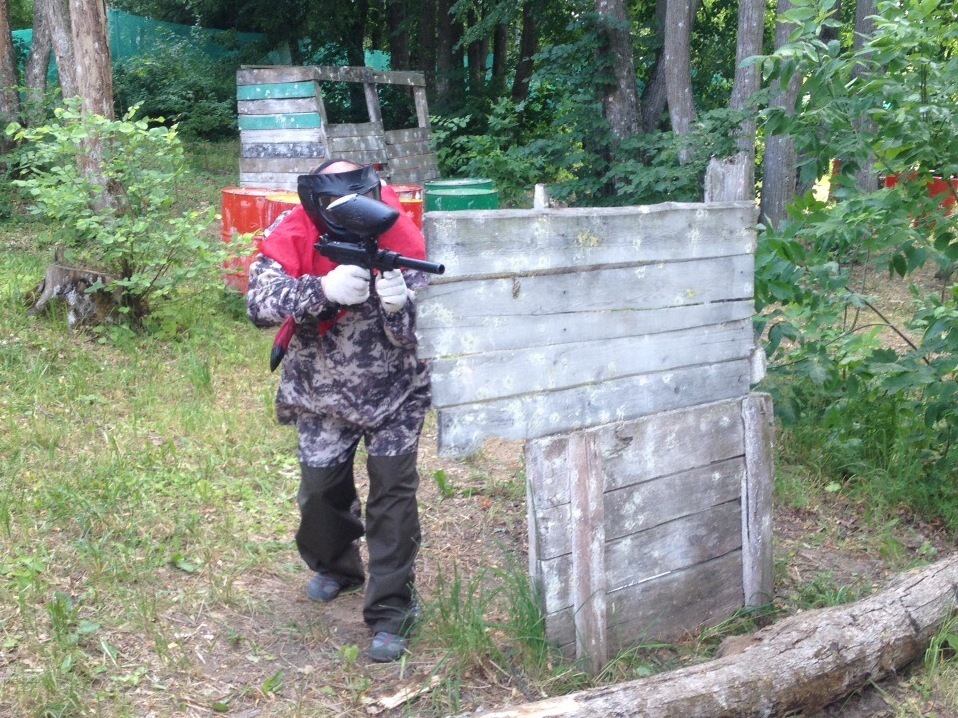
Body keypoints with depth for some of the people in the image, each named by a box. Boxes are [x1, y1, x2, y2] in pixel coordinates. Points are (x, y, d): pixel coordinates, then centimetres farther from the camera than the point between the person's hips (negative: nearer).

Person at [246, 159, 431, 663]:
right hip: (323, 395, 1)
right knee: (321, 489, 8)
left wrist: (399, 305, -41)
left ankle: (391, 612, 2)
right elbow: (259, 305, -32)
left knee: (393, 492, -8)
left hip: (395, 392, -1)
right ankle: (335, 568, 40)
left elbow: (417, 335, -18)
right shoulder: (291, 238, -19)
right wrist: (324, 289, -47)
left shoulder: (402, 240, -19)